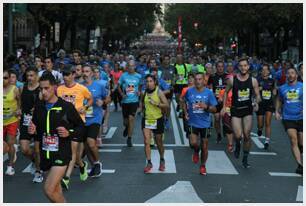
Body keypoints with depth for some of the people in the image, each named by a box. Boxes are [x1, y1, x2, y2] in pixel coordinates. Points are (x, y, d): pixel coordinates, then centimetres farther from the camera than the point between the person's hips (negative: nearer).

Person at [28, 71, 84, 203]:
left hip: (62, 153, -5)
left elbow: (81, 127, 0)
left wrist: (69, 133, -18)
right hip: (45, 154, 5)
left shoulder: (67, 107, -10)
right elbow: (36, 130, 16)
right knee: (56, 190, 16)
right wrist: (32, 131, -6)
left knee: (49, 190, -15)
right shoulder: (38, 107, 4)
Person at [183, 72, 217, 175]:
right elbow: (184, 103, 15)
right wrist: (185, 113, 1)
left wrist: (206, 107, -22)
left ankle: (203, 166, 30)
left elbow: (214, 109, -3)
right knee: (193, 143, -17)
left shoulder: (209, 93, -6)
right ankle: (196, 152, 21)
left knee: (204, 147, 8)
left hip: (204, 123, 0)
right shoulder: (189, 91, -3)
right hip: (193, 122, 0)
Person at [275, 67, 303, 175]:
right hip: (288, 118, 0)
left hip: (301, 118, 0)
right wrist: (277, 111, 11)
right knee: (293, 140, -16)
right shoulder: (282, 88, 6)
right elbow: (279, 100, 23)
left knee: (302, 143, 6)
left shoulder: (302, 86, -1)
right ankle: (300, 165, -17)